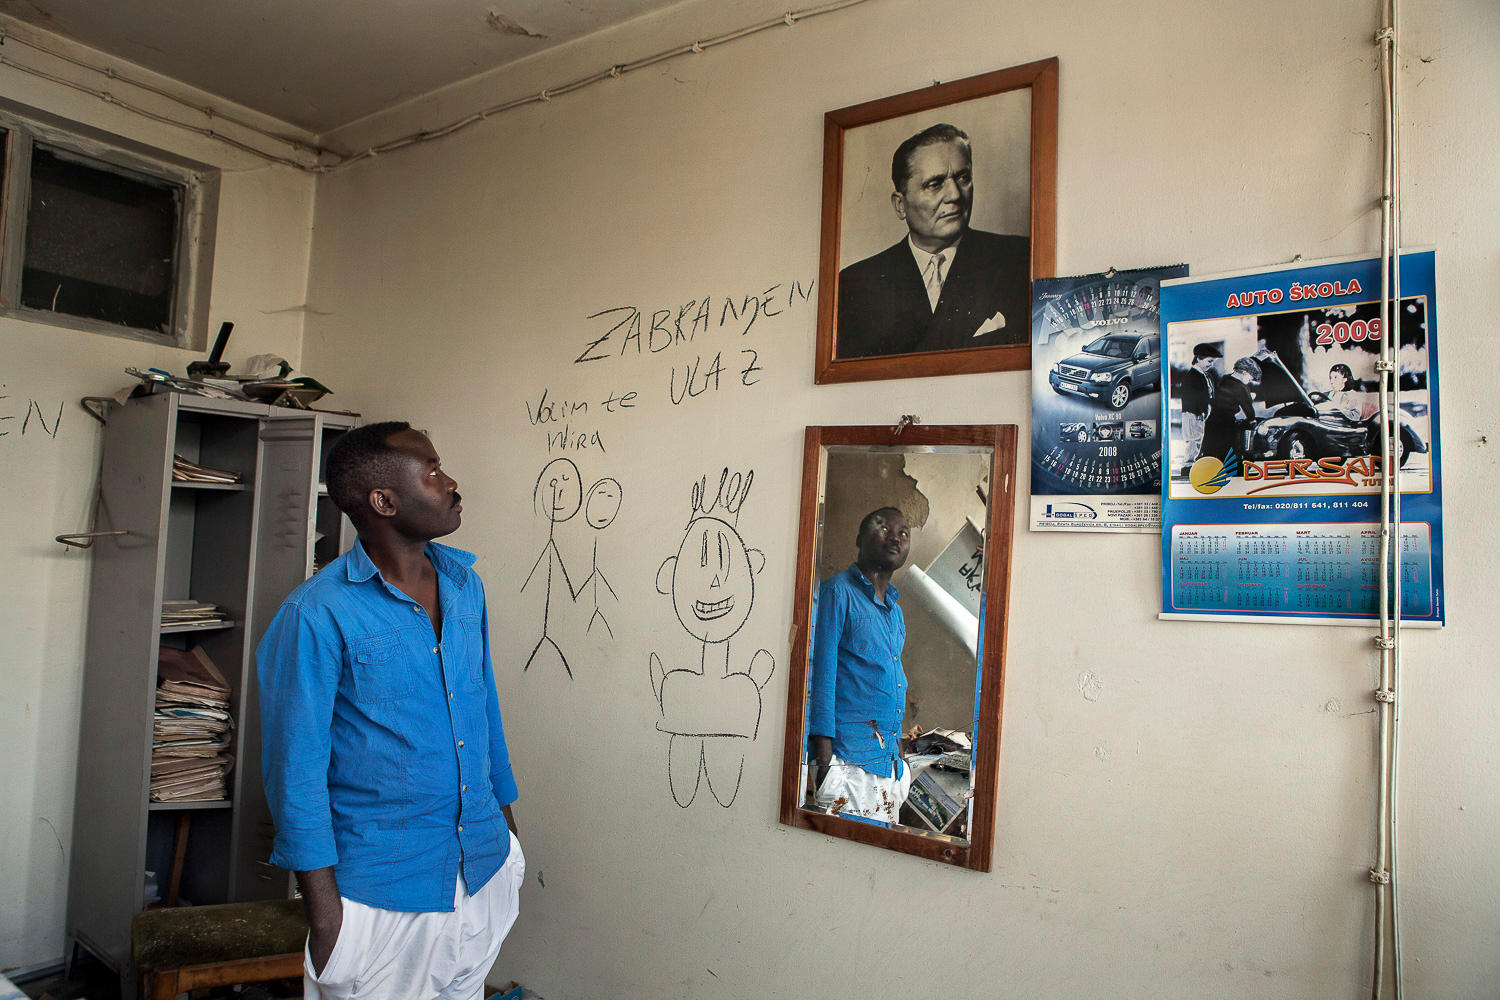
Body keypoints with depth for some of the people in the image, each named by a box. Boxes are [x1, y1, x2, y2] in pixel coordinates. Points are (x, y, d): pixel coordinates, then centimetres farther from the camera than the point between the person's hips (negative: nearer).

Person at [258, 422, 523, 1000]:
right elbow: (296, 768, -13)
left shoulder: (464, 583, 2)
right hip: (381, 893, -5)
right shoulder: (317, 615, -17)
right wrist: (324, 912, -11)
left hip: (485, 871, 6)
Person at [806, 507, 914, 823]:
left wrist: (898, 755, 19)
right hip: (848, 759, -8)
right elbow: (821, 672, -11)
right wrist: (824, 752, -17)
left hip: (890, 762, 8)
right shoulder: (837, 591, -5)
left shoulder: (895, 609, 19)